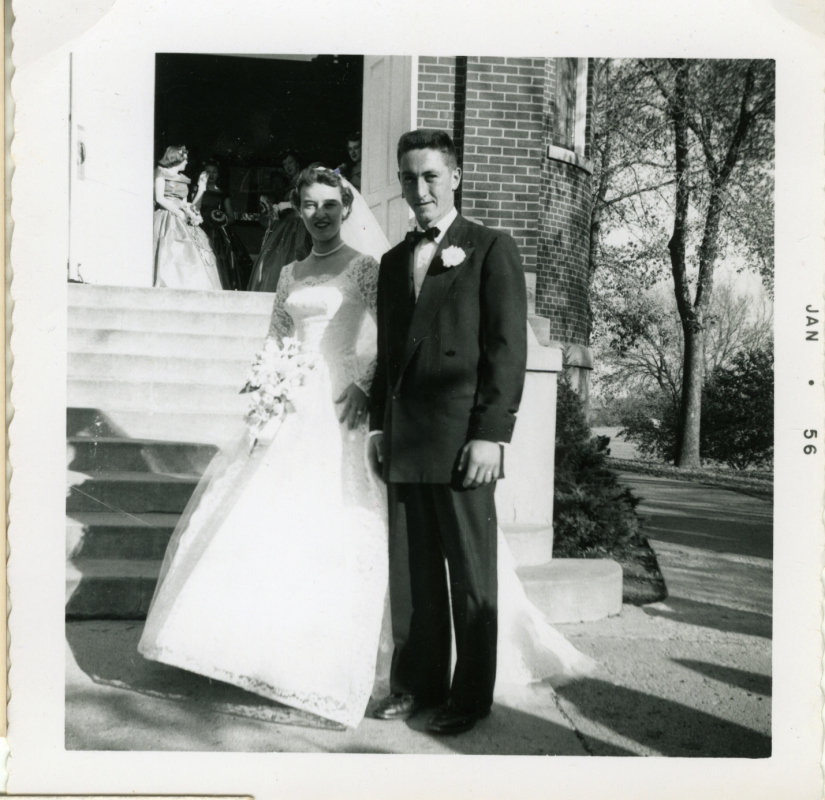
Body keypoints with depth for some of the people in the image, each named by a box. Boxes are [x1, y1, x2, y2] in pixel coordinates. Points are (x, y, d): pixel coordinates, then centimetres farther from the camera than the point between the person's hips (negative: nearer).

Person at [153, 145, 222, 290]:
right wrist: (181, 214, -12)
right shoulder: (161, 172, 7)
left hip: (183, 224, 6)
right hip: (167, 220, -6)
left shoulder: (183, 179, 23)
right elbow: (159, 198, -5)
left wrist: (201, 189, 12)